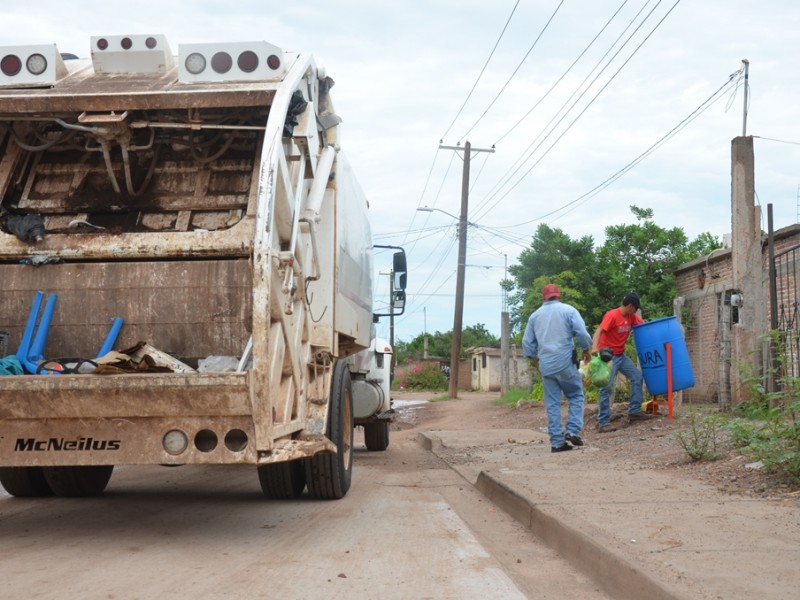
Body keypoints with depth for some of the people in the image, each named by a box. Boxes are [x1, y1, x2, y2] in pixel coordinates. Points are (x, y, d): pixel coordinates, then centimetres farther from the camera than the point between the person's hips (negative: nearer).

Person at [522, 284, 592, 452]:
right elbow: (582, 333, -8)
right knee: (576, 396, 11)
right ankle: (573, 431, -5)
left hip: (546, 365, 3)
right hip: (565, 362, -3)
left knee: (552, 403, 6)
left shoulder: (535, 315, 12)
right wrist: (586, 350, 9)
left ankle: (557, 441, 4)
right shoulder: (568, 310, 0)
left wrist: (535, 360, 26)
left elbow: (527, 342, 12)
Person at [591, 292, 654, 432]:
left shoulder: (631, 316, 5)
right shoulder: (612, 315, -19)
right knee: (606, 387, -10)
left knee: (637, 376, 8)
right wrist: (594, 347, -45)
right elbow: (598, 332, -29)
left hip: (621, 355, 9)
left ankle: (634, 411, 14)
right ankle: (603, 423, -9)